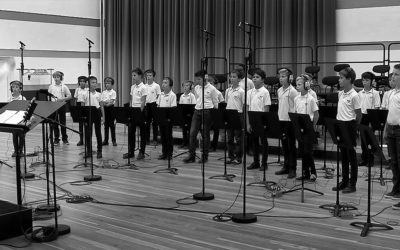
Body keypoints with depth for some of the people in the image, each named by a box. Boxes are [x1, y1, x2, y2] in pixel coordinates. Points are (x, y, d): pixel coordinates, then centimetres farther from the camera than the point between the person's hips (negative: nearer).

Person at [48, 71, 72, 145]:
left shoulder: (64, 87, 1)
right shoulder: (51, 87, 7)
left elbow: (70, 96, -2)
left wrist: (62, 99, -16)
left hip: (62, 105, -2)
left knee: (63, 122, 4)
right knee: (54, 123, 3)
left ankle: (65, 139, 14)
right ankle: (56, 139, 10)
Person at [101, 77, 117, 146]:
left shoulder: (113, 92, -3)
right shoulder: (103, 92, 10)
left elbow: (112, 102, -12)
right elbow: (102, 101, 2)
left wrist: (105, 103, -22)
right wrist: (107, 101, -16)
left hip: (111, 108, -4)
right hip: (105, 109, 4)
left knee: (112, 125, -2)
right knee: (106, 125, 7)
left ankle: (114, 140, 3)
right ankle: (105, 140, 12)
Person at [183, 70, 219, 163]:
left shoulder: (212, 89, -5)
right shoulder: (196, 88, 10)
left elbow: (215, 103, 0)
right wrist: (197, 108, 15)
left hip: (207, 111, -5)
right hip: (197, 111, 5)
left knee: (205, 135, 2)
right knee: (192, 133, -3)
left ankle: (204, 156, 12)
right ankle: (191, 155, 3)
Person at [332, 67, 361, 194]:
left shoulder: (354, 95, -13)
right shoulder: (340, 93, 9)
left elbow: (359, 115, -10)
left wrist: (354, 128, -8)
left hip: (349, 126, -8)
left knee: (351, 156, 0)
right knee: (343, 156, 13)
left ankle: (352, 184, 7)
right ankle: (344, 181, 21)